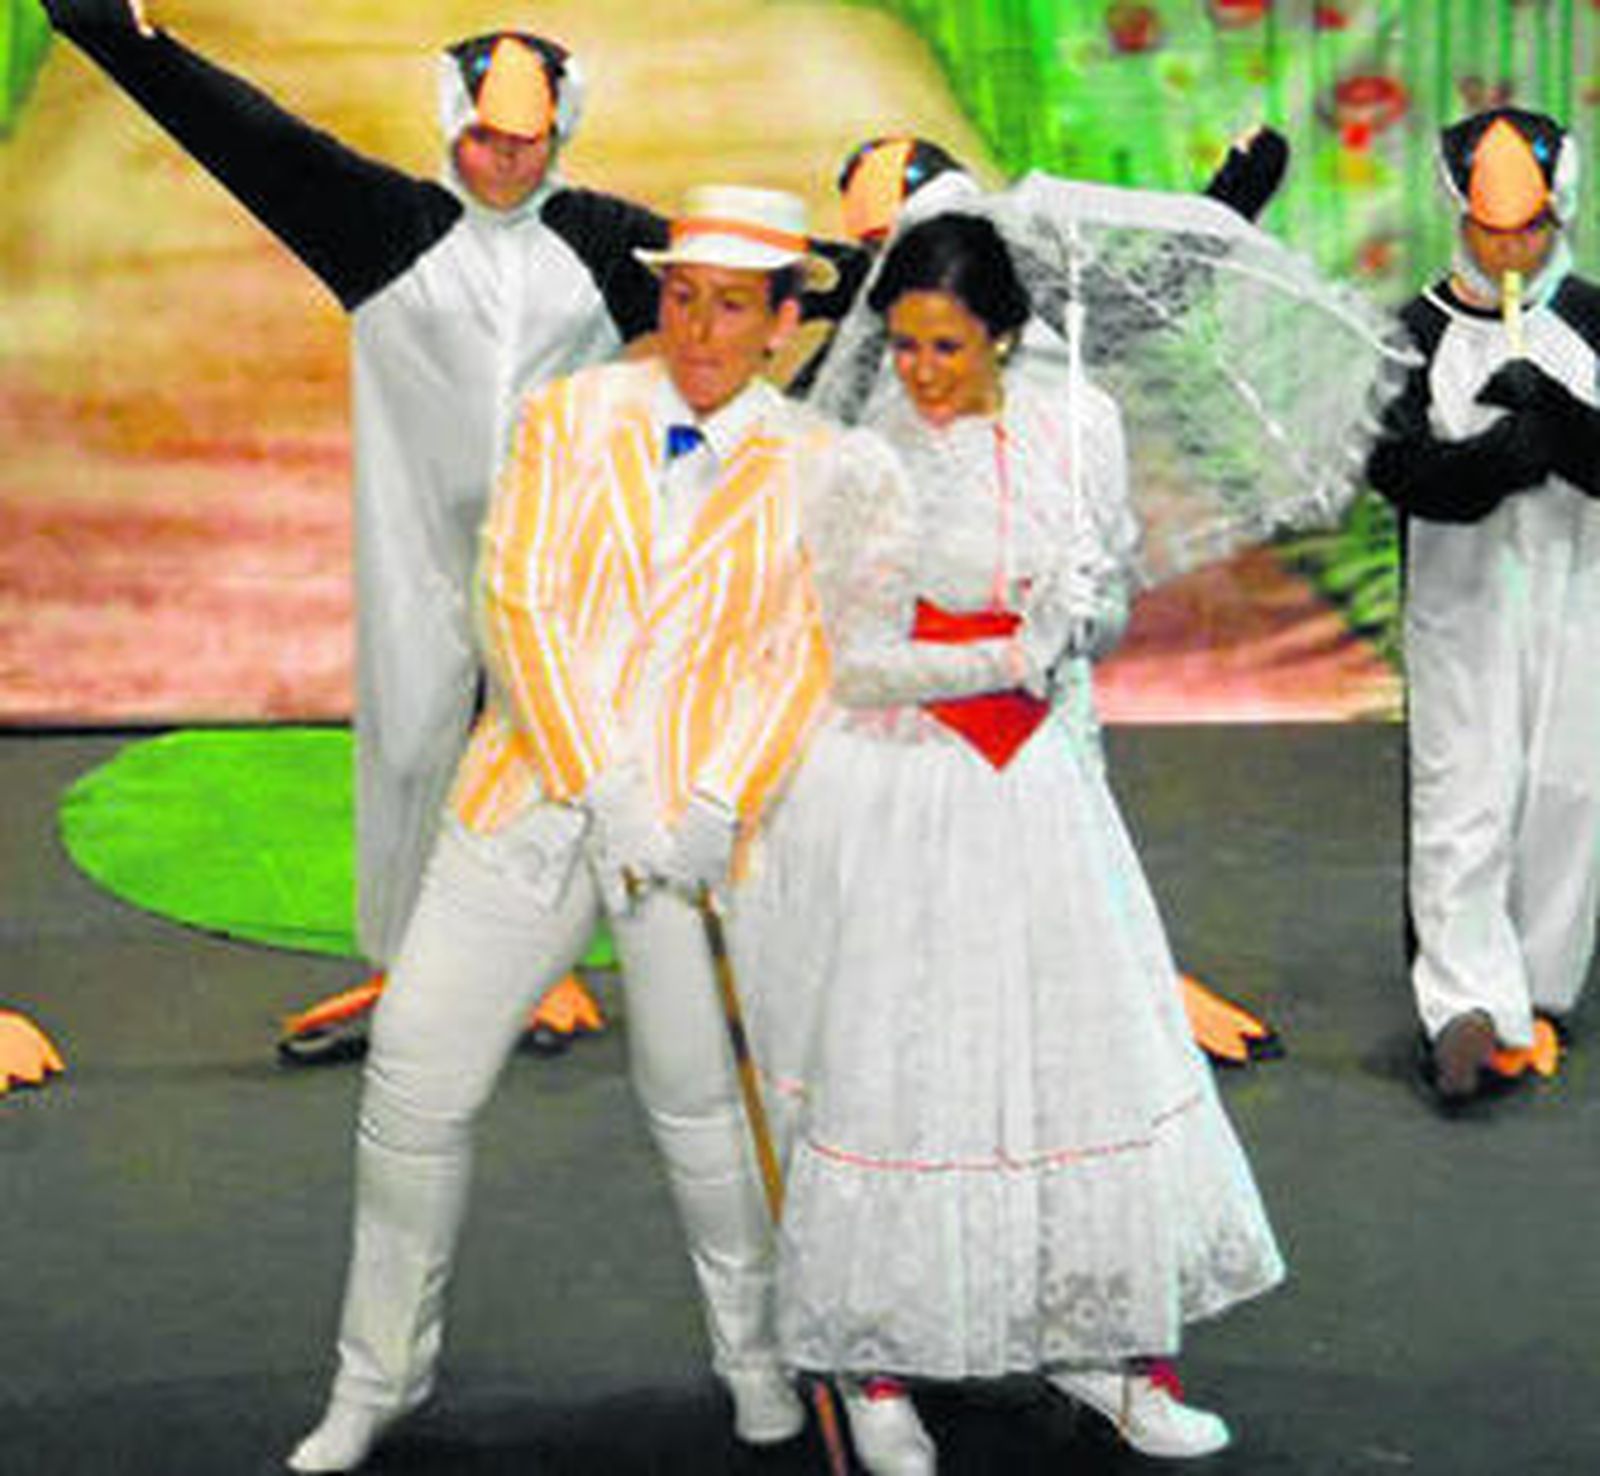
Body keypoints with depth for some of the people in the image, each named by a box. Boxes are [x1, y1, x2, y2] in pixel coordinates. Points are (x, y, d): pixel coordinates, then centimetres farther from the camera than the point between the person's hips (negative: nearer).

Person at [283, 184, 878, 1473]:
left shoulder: (817, 469, 1)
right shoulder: (570, 419, 3)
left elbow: (804, 662, -1)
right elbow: (517, 604, -4)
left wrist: (722, 811, -15)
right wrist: (598, 789, -14)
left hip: (699, 822, -1)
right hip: (532, 799, 1)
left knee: (696, 1101, 7)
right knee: (416, 1086, 1)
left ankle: (757, 1356, 32)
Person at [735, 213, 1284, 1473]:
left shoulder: (1076, 423, 2)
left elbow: (1109, 615, 9)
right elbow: (858, 662, -11)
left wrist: (1073, 611, -14)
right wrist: (1024, 651, -17)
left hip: (1036, 780, 4)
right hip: (889, 790, -4)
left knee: (1096, 1048, 6)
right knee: (885, 1072, 0)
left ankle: (1101, 1344, 19)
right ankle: (875, 1367, 15)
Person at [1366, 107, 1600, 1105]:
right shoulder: (1419, 335, -1)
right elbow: (1399, 469, -12)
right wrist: (1503, 454, -27)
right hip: (1462, 601, -2)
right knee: (1462, 801, -7)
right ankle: (1468, 1009, -7)